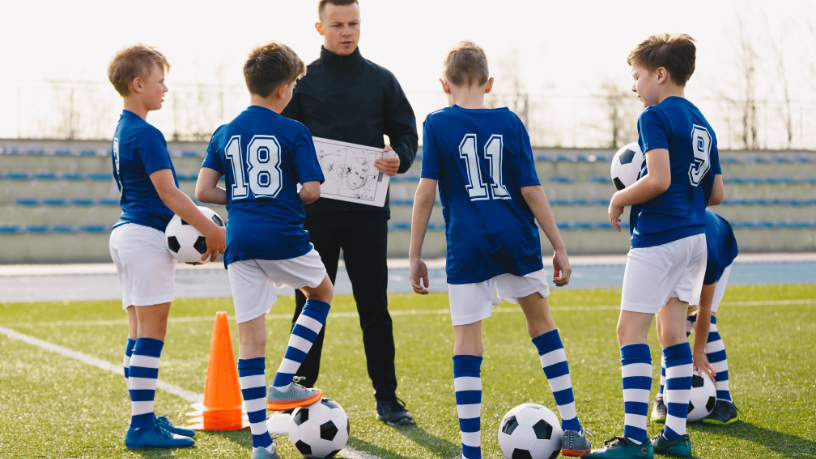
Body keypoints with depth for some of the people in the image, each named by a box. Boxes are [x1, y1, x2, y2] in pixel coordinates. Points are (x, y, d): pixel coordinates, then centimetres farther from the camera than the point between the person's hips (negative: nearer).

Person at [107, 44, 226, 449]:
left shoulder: (122, 132, 16)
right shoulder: (146, 134, -15)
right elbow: (167, 191, -20)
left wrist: (194, 233, 18)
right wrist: (212, 231, -17)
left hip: (127, 233, 10)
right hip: (146, 237, -10)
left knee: (141, 331, 12)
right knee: (151, 330, -8)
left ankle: (144, 420, 16)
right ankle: (142, 426, -7)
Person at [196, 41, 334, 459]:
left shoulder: (224, 134, 10)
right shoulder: (294, 132, -3)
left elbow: (203, 191, 5)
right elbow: (312, 190, -8)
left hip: (239, 239, 4)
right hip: (283, 237, -4)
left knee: (250, 336, 4)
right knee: (322, 293, 26)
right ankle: (283, 384, 14)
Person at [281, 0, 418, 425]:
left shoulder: (381, 80, 9)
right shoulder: (301, 80, 6)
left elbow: (405, 132, 11)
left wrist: (399, 158, -9)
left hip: (367, 210, 1)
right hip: (314, 210, -1)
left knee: (374, 305, 3)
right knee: (310, 304, 4)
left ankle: (387, 396, 10)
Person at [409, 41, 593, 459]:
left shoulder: (437, 124, 0)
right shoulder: (509, 122, 5)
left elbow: (425, 193, -5)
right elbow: (530, 190, 2)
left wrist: (415, 256, 1)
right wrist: (559, 247, 7)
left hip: (467, 247, -2)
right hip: (515, 239, 3)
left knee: (467, 342, 2)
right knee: (541, 320, 20)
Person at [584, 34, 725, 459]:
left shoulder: (656, 116, -10)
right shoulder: (702, 123, 15)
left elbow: (658, 180, -22)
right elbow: (717, 193, 16)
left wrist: (619, 199, -7)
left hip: (658, 236, -9)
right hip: (695, 235, 9)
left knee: (631, 330, -5)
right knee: (673, 332, 12)